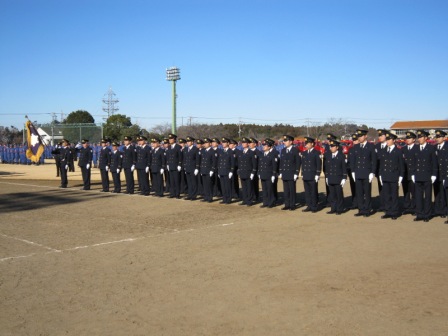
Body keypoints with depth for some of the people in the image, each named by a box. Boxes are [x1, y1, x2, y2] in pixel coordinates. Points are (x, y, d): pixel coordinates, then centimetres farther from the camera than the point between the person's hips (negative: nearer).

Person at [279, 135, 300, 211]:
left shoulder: (295, 150, -5)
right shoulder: (283, 150, 13)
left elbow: (298, 162, -7)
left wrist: (296, 173, -11)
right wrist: (280, 173, 10)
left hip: (292, 174, -5)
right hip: (284, 174, 5)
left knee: (292, 190, 0)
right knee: (286, 190, 6)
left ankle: (292, 205, 7)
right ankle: (287, 205, 13)